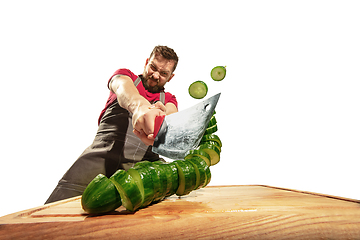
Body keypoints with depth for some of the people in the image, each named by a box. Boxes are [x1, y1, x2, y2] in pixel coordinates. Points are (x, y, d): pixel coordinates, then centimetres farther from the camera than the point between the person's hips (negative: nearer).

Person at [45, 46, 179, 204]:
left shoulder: (169, 99, 25)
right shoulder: (125, 75, 20)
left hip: (142, 162, 3)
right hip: (103, 154, -3)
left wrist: (162, 116, -28)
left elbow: (172, 116, 0)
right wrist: (140, 106, -33)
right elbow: (123, 87, -6)